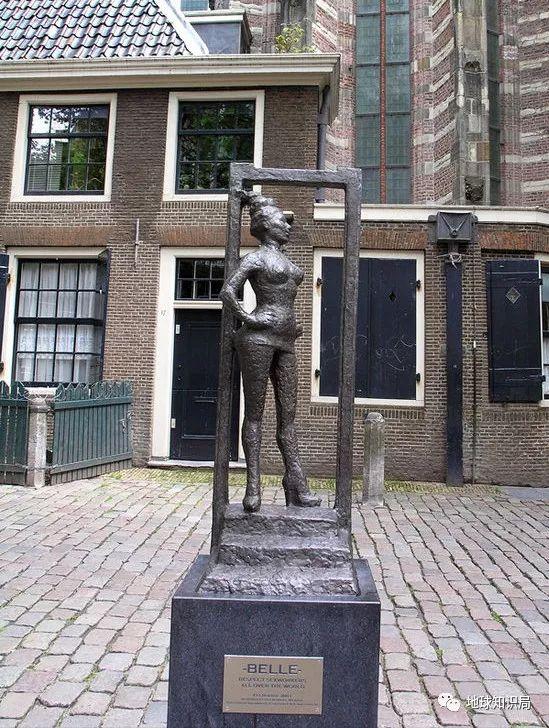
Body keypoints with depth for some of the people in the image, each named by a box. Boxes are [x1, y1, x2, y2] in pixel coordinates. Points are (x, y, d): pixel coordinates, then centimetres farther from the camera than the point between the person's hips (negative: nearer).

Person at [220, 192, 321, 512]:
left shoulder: (286, 260, 24)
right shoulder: (256, 257, 1)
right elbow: (228, 290, -10)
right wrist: (246, 318, -11)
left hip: (286, 341, 7)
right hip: (258, 337, -7)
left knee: (288, 414, 3)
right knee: (255, 411, -4)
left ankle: (296, 483, 5)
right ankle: (253, 485, 0)